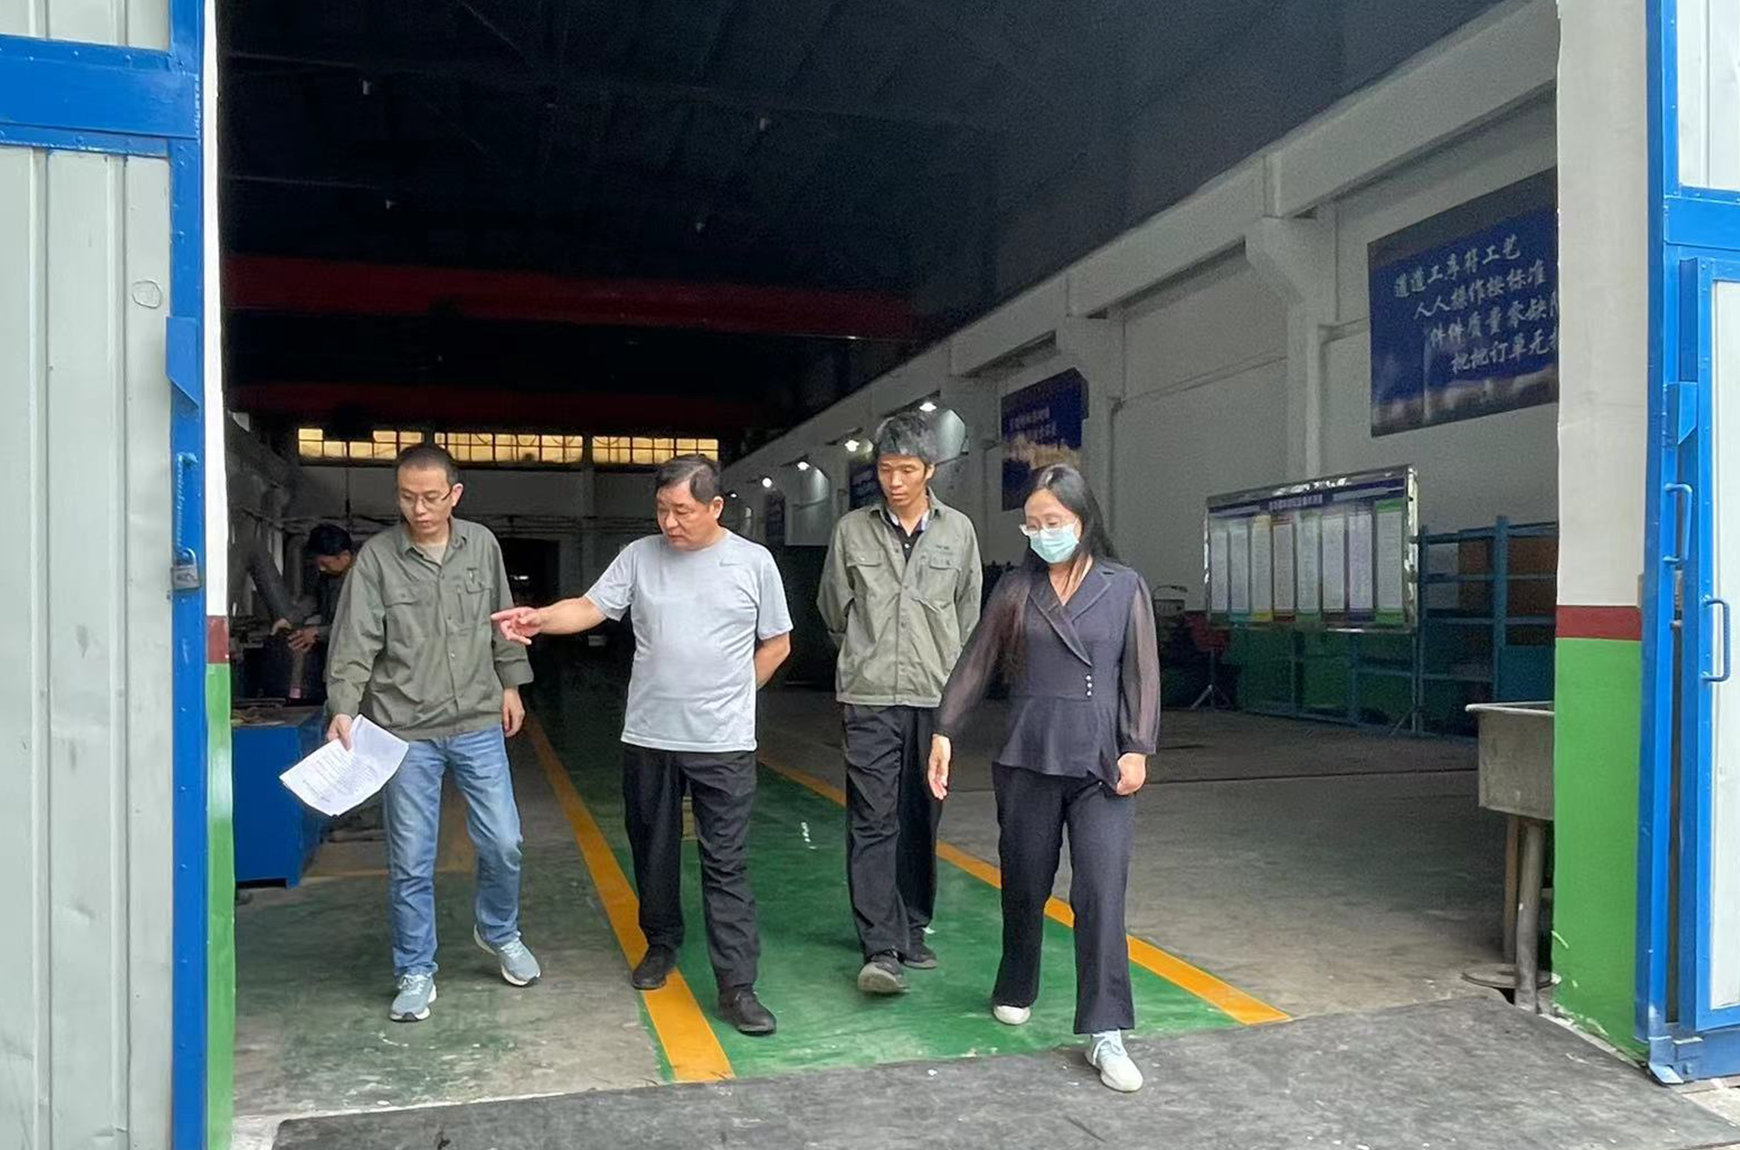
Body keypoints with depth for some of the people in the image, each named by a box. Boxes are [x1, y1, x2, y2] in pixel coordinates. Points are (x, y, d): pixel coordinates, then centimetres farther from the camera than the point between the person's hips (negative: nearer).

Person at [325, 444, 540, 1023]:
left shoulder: (482, 545, 2)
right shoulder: (376, 557, -7)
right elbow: (354, 643, -10)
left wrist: (510, 682, 13)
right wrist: (344, 708, -21)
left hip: (478, 723, 3)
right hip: (405, 731, -2)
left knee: (503, 843, 7)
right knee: (410, 862, 5)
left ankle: (499, 932, 35)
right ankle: (416, 974, 22)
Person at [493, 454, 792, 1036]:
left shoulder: (754, 562, -2)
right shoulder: (639, 556, 2)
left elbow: (776, 643, 5)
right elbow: (591, 607, -5)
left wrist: (730, 698, 3)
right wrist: (541, 618, -24)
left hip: (724, 744, -2)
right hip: (648, 738, 3)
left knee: (726, 865, -1)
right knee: (653, 852, 17)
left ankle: (737, 986, 4)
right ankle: (661, 945, 38)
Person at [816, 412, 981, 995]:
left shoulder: (958, 531, 7)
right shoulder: (852, 529, 3)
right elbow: (834, 609, 13)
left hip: (935, 697, 2)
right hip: (870, 697, -2)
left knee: (922, 821, 10)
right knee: (873, 821, -7)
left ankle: (912, 933, 23)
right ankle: (882, 950, -7)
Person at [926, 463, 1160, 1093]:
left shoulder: (1124, 588, 2)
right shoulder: (1015, 589, 4)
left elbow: (1141, 675, 2)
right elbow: (975, 664, 5)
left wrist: (1137, 748, -6)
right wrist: (945, 730, -1)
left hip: (1101, 764, -1)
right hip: (1028, 760, 2)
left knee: (1102, 891, -9)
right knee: (1024, 885, 13)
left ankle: (1105, 1034, -2)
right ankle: (1015, 990, 36)